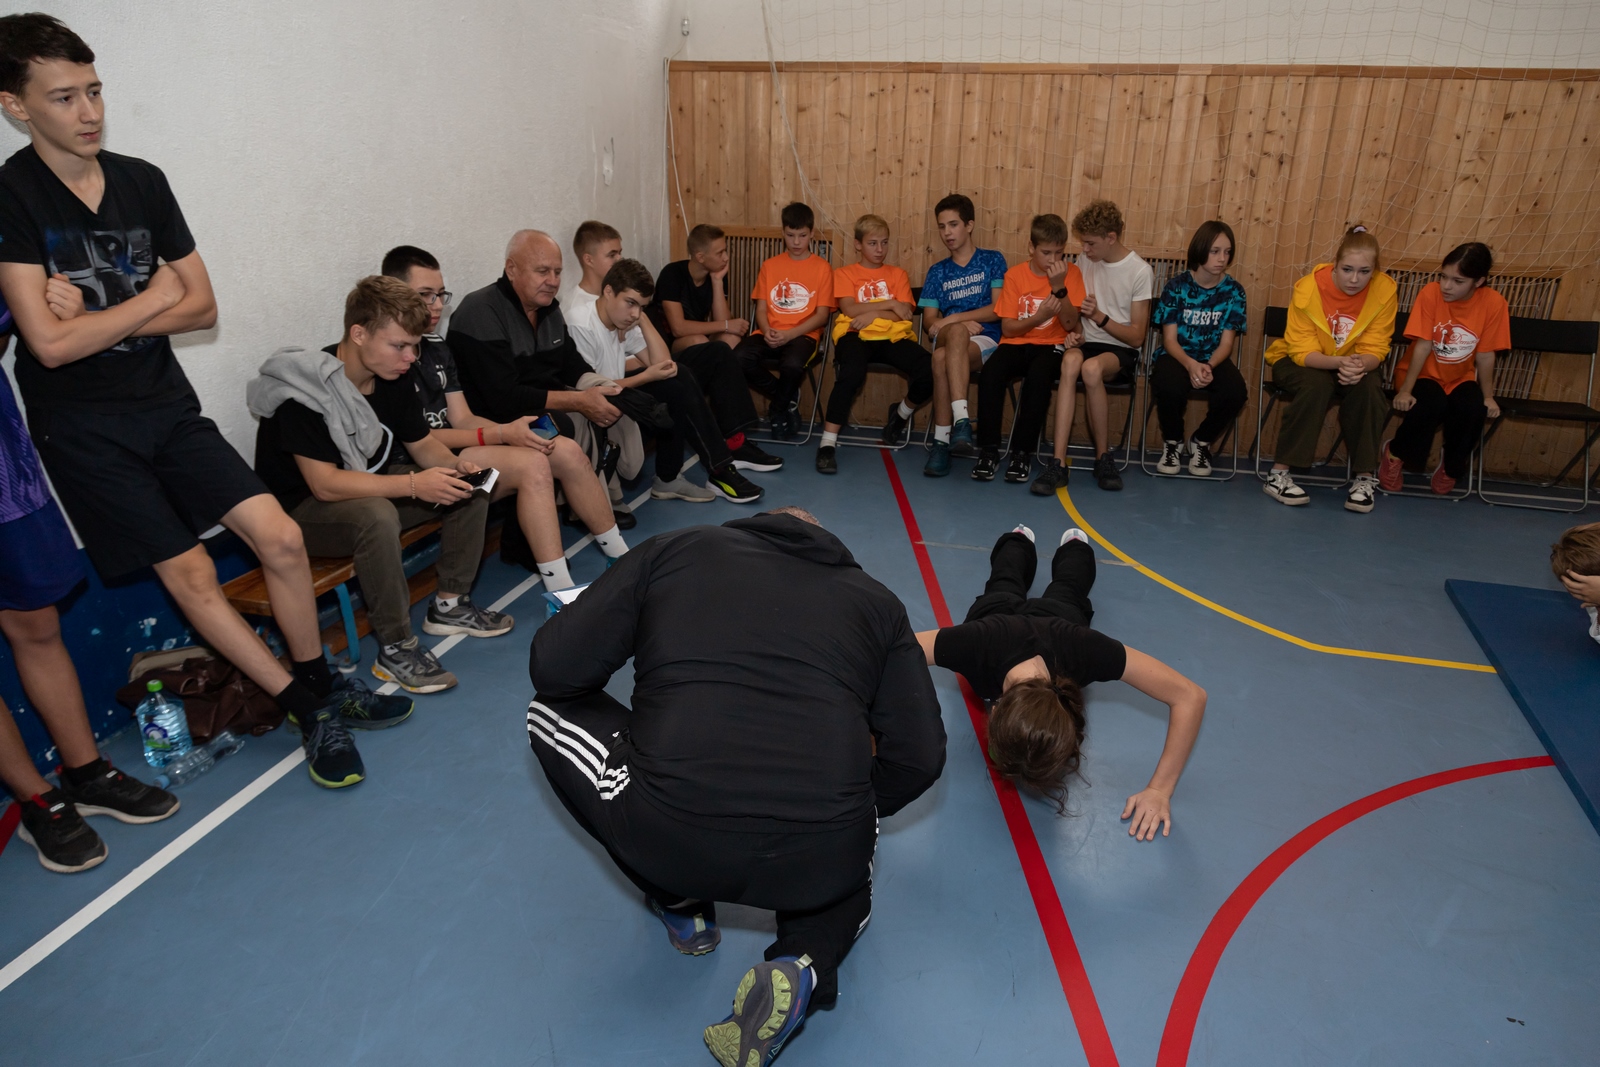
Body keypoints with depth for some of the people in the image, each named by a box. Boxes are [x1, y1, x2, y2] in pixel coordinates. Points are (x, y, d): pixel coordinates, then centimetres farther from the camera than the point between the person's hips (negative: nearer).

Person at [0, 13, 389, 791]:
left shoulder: (142, 182, 5)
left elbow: (202, 309, 3)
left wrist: (96, 315, -9)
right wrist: (152, 297, -7)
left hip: (167, 404, 4)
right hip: (84, 429, -4)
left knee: (279, 537, -6)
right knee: (189, 571, -4)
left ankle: (321, 691, 11)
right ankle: (311, 711, 7)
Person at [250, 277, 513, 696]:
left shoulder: (394, 378, -4)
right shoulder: (304, 391, -27)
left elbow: (422, 442, 6)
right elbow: (325, 484, -32)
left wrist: (455, 465, -16)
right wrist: (413, 484, -37)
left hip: (369, 485, 8)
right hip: (303, 507, -8)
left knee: (471, 487, -5)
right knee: (376, 514, -39)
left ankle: (449, 605, 4)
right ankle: (396, 649, -25)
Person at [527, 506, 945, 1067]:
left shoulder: (673, 550, 13)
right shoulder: (876, 600, 17)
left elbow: (553, 668, 7)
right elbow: (921, 755, 13)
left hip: (666, 844, -2)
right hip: (816, 864, 3)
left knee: (551, 712, 25)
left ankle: (681, 905, 28)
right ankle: (803, 966, 8)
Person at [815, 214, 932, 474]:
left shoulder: (898, 275, 20)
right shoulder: (844, 274, 14)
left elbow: (905, 315, 6)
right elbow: (850, 310, -4)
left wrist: (874, 313, -8)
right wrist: (889, 304, -3)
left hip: (893, 337, 3)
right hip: (856, 335, -2)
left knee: (930, 372, -26)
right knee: (852, 373, -39)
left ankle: (901, 414, 7)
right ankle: (828, 443, -32)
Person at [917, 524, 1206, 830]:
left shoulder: (1082, 649, -51)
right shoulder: (980, 642, -53)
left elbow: (1190, 696, -43)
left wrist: (1160, 789, -46)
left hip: (1059, 613, 0)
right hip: (996, 610, 0)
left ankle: (1075, 544, 65)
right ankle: (1021, 541, 65)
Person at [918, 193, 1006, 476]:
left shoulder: (992, 260, 10)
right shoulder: (937, 271, 18)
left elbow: (998, 310, -1)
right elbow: (929, 322, 10)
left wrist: (951, 319, -11)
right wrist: (960, 324, -11)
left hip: (985, 341, -2)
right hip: (948, 339, 2)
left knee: (942, 358, -36)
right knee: (958, 332, -37)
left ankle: (942, 441, -38)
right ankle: (961, 422, -42)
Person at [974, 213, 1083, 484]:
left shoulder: (1071, 273, -1)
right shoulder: (1015, 275, 0)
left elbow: (1070, 324, -9)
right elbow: (1007, 328, -3)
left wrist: (1059, 287, -20)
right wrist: (1038, 317, -20)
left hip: (1050, 345, -1)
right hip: (1017, 343, 1)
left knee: (1038, 376, -35)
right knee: (989, 374, -30)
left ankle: (1023, 452, -23)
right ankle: (988, 449, -19)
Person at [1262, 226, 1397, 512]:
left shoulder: (1385, 290, -17)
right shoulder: (1308, 288, -22)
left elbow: (1374, 349, -16)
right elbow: (1303, 352, -24)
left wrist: (1359, 366, -40)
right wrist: (1339, 363, -43)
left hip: (1354, 364, 2)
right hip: (1298, 360, -2)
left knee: (1368, 387, -29)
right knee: (1316, 384, -33)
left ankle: (1365, 477, -18)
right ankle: (1279, 473, -28)